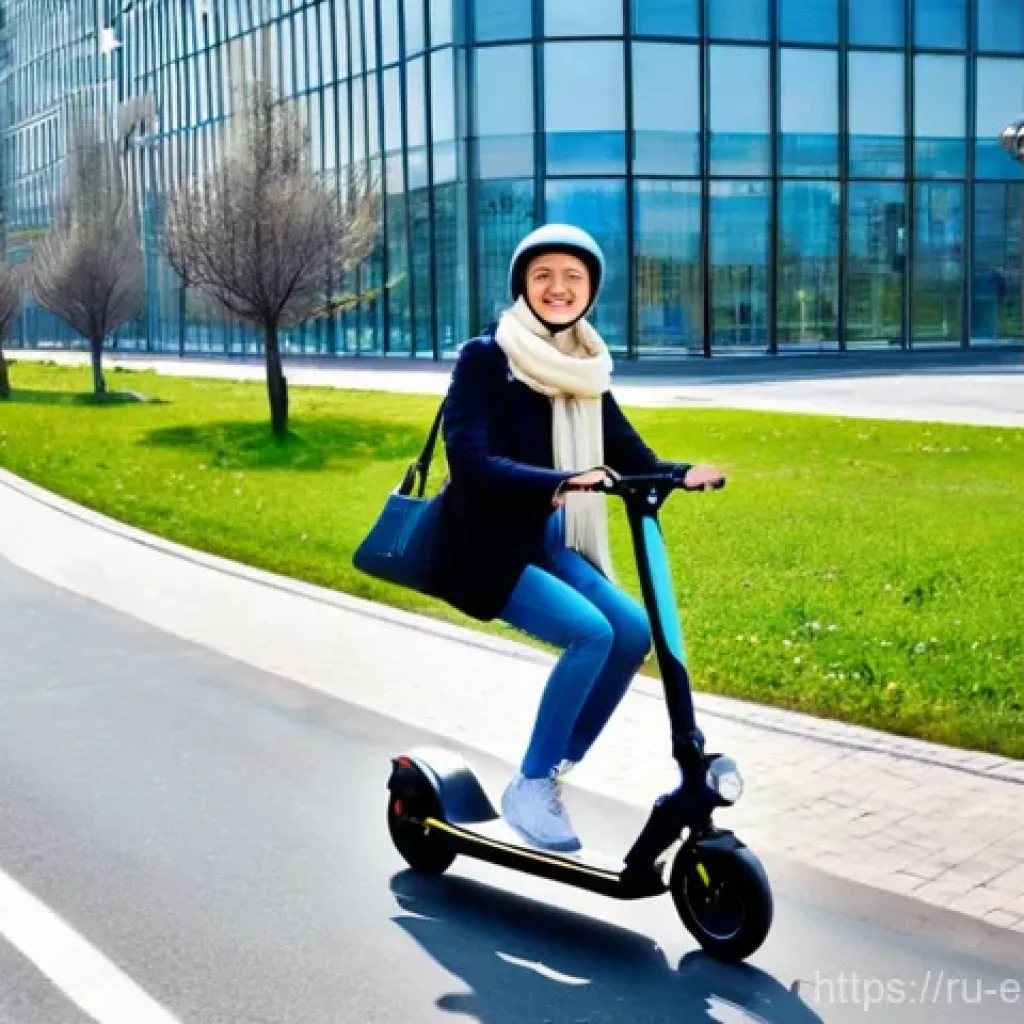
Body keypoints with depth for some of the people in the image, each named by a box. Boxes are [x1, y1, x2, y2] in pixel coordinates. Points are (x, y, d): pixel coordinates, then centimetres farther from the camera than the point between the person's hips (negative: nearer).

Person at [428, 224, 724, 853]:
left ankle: (559, 768, 3)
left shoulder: (584, 368, 8)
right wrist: (559, 481, -38)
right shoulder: (485, 358, -12)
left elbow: (630, 457, 5)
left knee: (634, 630, -12)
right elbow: (469, 460, -24)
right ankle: (530, 787, -11)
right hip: (489, 547, -6)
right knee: (590, 631, -25)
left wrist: (682, 473, -16)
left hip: (551, 545, 7)